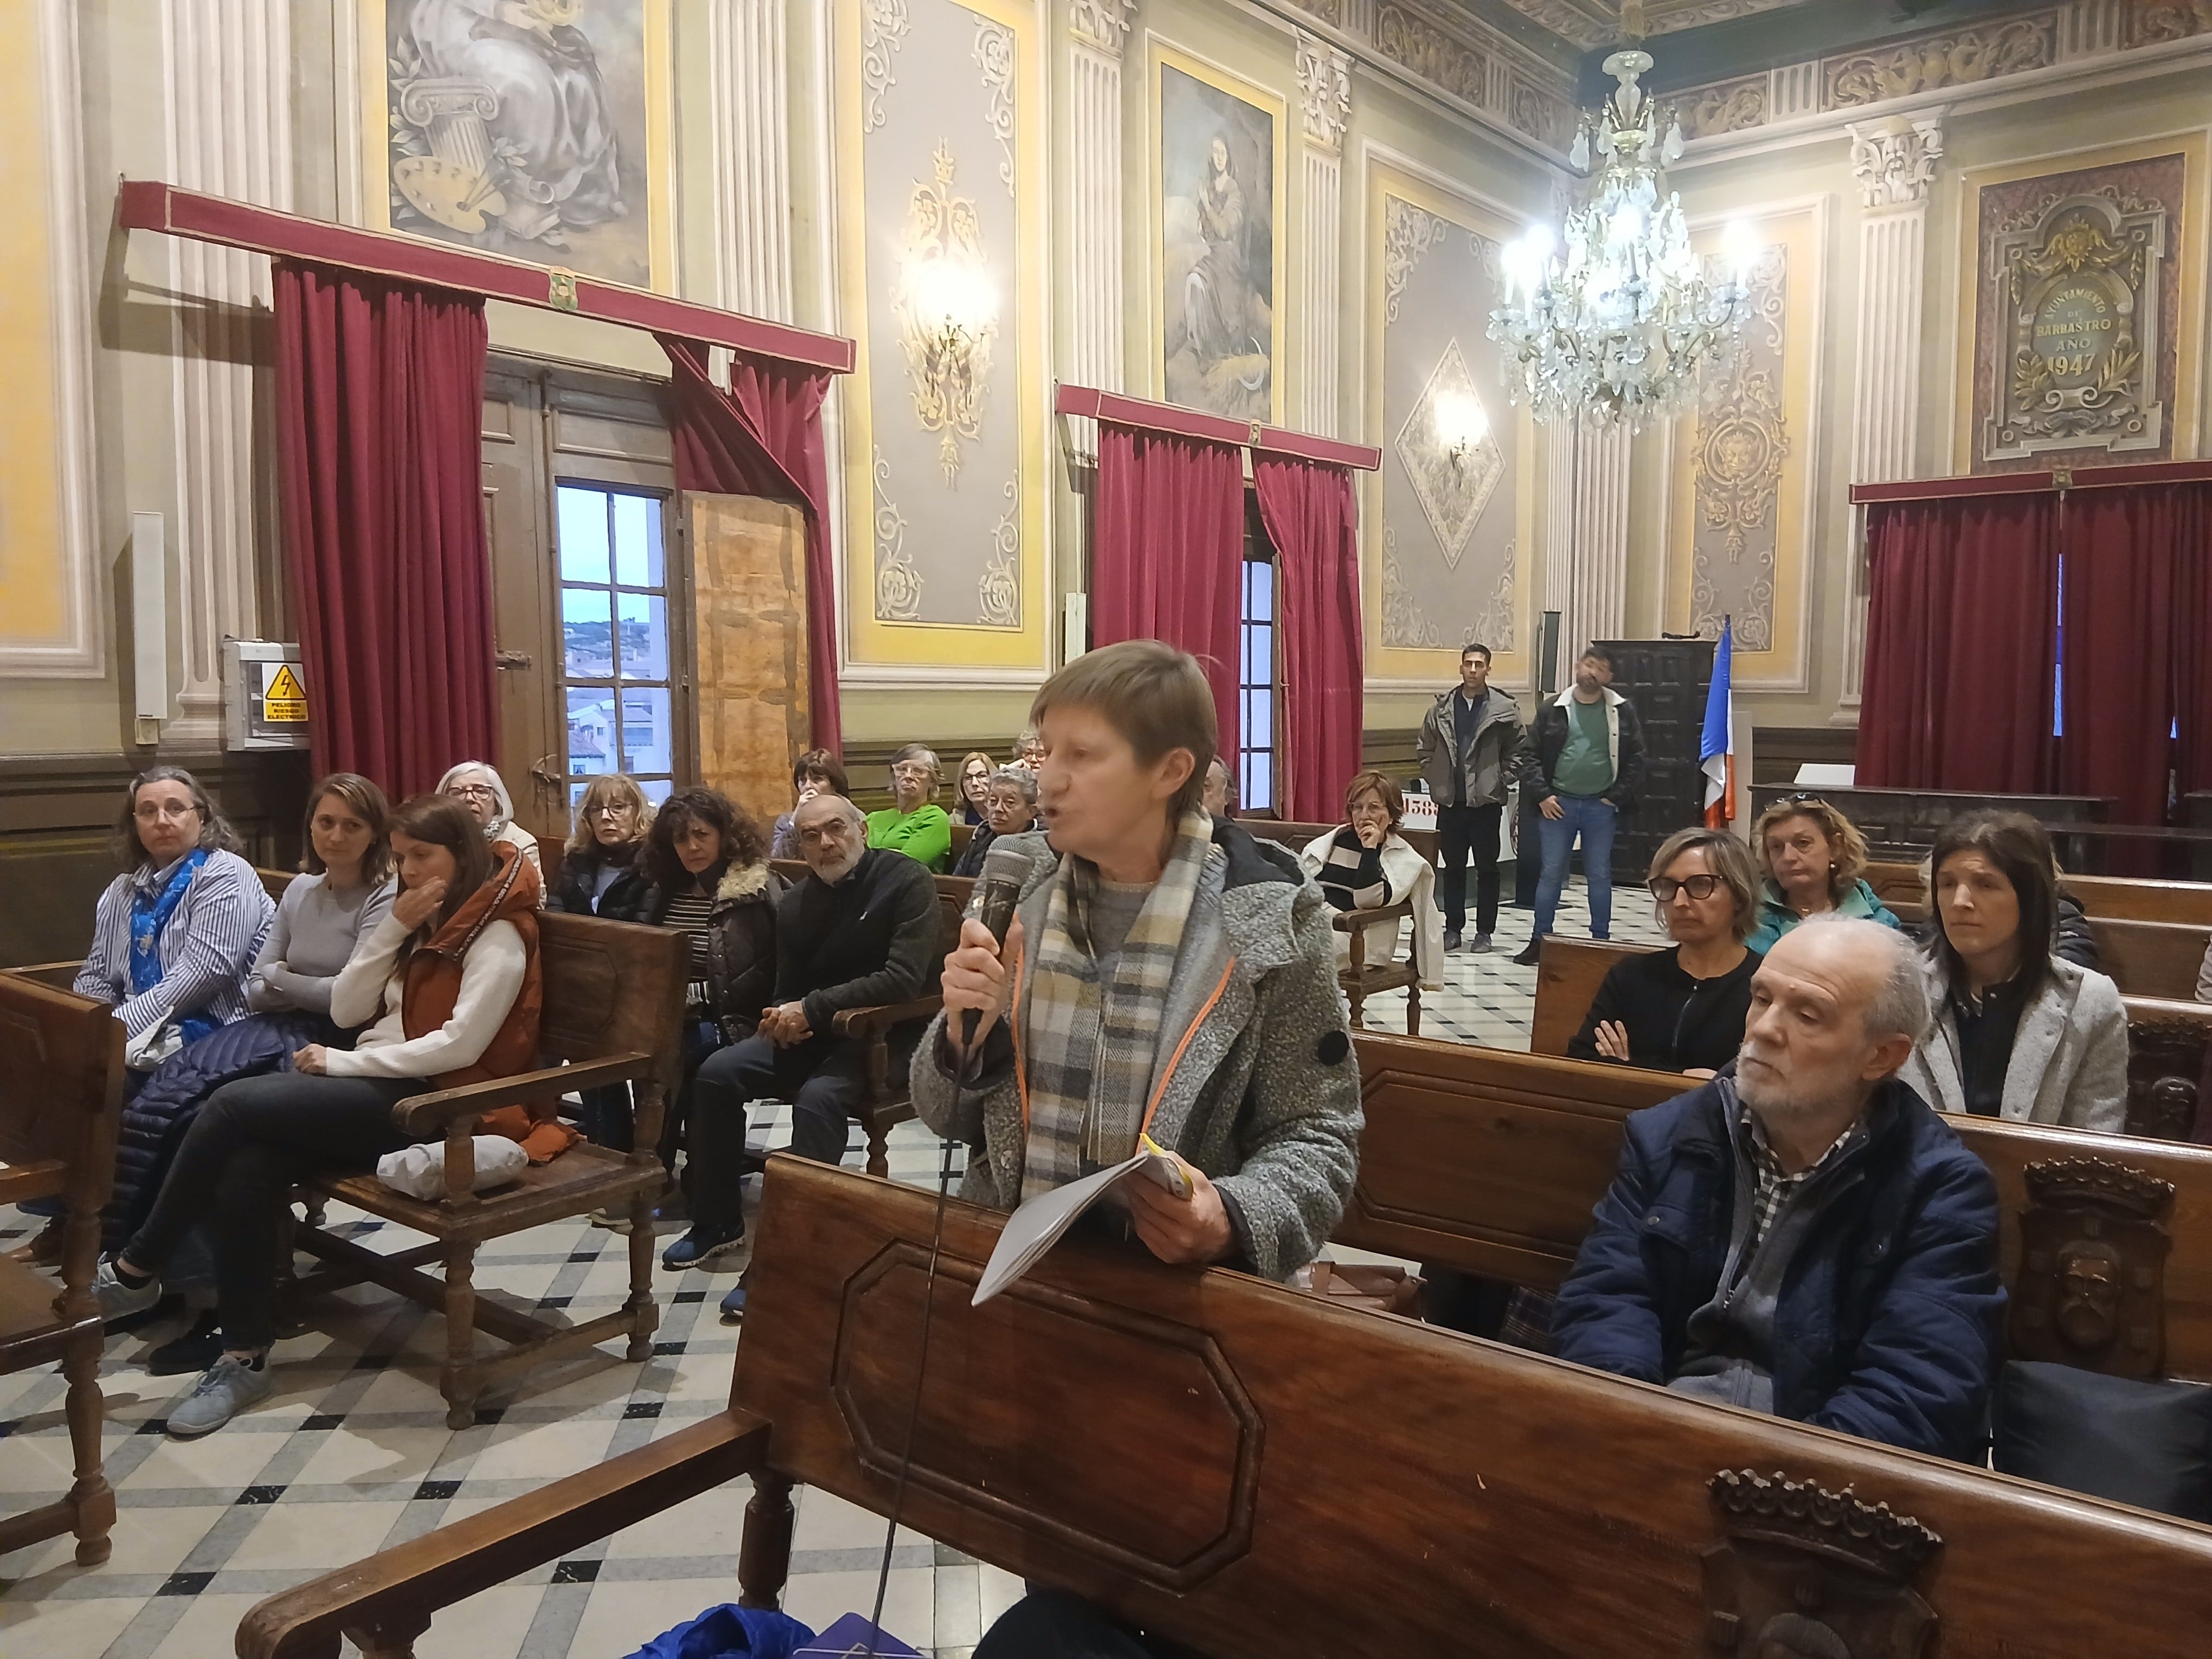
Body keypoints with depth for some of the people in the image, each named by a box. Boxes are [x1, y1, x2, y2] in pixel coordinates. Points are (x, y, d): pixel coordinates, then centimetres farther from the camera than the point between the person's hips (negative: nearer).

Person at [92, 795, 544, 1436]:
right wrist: (394, 925, -1)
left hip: (427, 1102, -8)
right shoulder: (422, 924, 18)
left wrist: (343, 1062, -13)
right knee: (245, 1172, -20)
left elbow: (459, 1046, -19)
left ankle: (137, 1267, -1)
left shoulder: (497, 935, -8)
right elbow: (346, 1009, 10)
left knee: (232, 1105, -20)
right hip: (379, 1085, 8)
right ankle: (244, 1357, -11)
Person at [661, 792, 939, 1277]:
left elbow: (905, 977, -25)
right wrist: (783, 1019, -12)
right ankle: (718, 1222, 8)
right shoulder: (796, 902, 6)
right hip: (810, 1033, 7)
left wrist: (812, 1009, -24)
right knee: (716, 1075, -8)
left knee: (817, 1098, -33)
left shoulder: (907, 881, -13)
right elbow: (786, 990, 14)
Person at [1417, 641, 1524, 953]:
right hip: (1450, 801, 2)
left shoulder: (1504, 709, -4)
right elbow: (1426, 750, 11)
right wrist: (1436, 782, 4)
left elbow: (1516, 753, 1)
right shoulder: (1442, 708, 4)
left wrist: (1500, 782, -5)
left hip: (1487, 801, -2)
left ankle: (1485, 932, 12)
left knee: (1487, 867, 5)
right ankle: (1453, 929, 16)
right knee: (1453, 867, 9)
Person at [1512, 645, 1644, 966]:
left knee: (1600, 876, 8)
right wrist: (1541, 795, -7)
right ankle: (1539, 941, 11)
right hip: (1559, 804, 0)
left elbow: (1635, 758, 1)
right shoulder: (1553, 709, 1)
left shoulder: (1622, 711, 1)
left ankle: (1601, 941, 17)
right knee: (1551, 874, 4)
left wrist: (1617, 796, -6)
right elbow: (1529, 753, 1)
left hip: (1601, 807, 0)